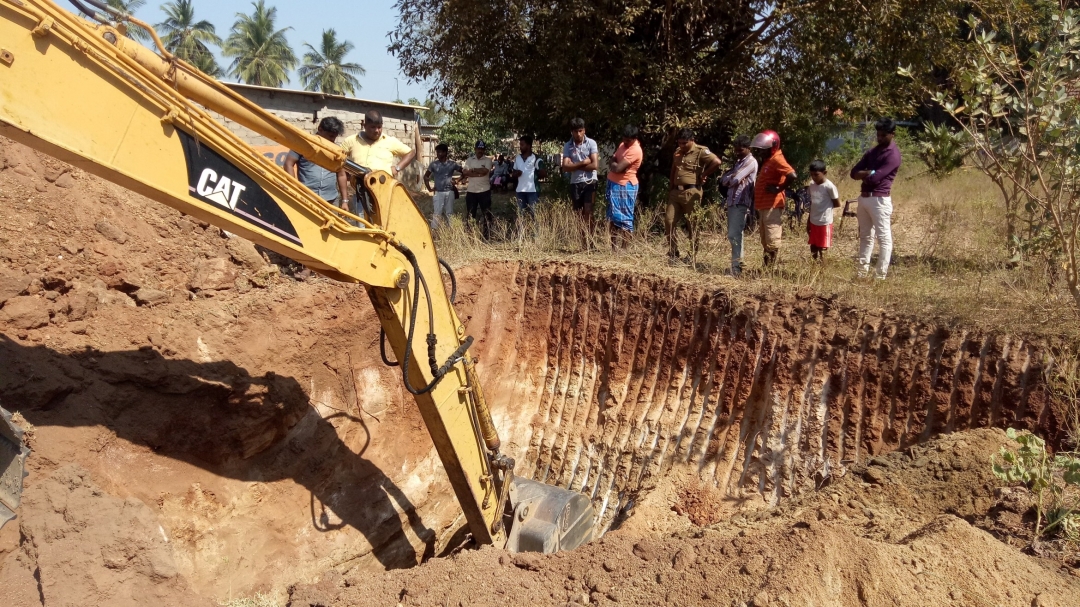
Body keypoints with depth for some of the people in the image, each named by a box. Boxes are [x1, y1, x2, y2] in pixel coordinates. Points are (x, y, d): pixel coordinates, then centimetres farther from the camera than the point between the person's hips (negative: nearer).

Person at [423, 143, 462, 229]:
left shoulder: (452, 164, 0)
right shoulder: (434, 164, -1)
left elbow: (463, 173, 10)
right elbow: (426, 176, 8)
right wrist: (429, 188, 2)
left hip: (450, 192, 1)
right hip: (438, 192, -1)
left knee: (450, 213, 8)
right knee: (437, 213, -4)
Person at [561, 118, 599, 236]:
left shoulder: (591, 143, -5)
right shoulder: (567, 146, 1)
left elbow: (594, 165, -13)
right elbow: (565, 167, -8)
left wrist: (575, 166, -8)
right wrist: (583, 162, -15)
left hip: (589, 182, -3)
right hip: (575, 183, 3)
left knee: (588, 212, -10)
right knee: (579, 214, 7)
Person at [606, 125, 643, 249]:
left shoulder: (635, 150, -19)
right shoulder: (623, 144, 11)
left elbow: (618, 168, -24)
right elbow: (612, 161, 18)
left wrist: (613, 165, -4)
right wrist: (615, 165, -2)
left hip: (625, 187, -9)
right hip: (613, 184, 9)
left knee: (624, 219, -5)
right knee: (613, 217, 11)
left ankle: (625, 249, -1)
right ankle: (614, 248, 15)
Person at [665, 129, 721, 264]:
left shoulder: (700, 151, -9)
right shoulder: (677, 151, 14)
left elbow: (717, 162, -23)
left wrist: (704, 175, -13)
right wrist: (670, 188, 18)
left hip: (691, 192, -7)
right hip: (676, 192, 7)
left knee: (692, 225, 1)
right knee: (669, 221, 3)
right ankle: (673, 254, 11)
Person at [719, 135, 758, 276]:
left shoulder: (751, 162, -8)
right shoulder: (738, 161, 22)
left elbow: (734, 179, -17)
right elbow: (724, 180, 16)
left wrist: (727, 178, 4)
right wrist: (729, 176, -5)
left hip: (741, 203, -9)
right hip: (732, 202, 9)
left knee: (735, 235, -12)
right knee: (732, 235, 13)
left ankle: (736, 267, -11)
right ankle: (738, 261, 22)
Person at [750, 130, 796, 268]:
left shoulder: (776, 160, -13)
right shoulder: (767, 161, 16)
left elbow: (793, 176, -26)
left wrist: (779, 188, -18)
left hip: (772, 207, -10)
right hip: (763, 207, 10)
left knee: (772, 241, -6)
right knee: (765, 241, 15)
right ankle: (767, 268, 21)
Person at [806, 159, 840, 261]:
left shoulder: (829, 186, -15)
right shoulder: (812, 185, 4)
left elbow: (837, 204, -6)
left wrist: (826, 206, 0)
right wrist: (808, 221, 13)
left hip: (825, 223, -6)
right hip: (813, 222, 6)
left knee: (822, 249, 0)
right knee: (813, 248, 12)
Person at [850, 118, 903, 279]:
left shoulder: (893, 155, -11)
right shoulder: (872, 151, 16)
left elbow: (875, 178, -19)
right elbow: (854, 172, 9)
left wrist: (862, 175, 1)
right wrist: (869, 173, -10)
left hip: (880, 200, -9)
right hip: (864, 197, 9)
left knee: (884, 238, -3)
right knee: (865, 236, 14)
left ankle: (880, 275, -3)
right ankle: (862, 272, 22)